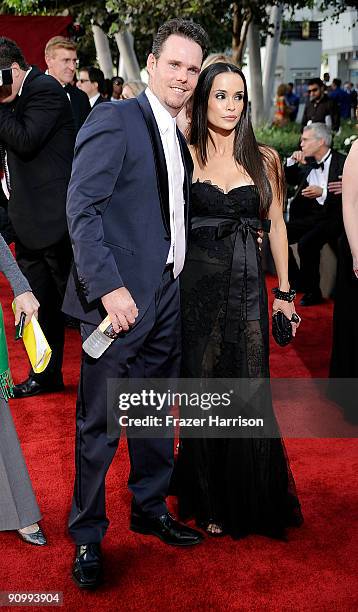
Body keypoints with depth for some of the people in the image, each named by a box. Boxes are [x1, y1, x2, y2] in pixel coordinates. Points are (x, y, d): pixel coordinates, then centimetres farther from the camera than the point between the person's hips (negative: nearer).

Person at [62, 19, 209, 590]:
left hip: (165, 300, 8)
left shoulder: (178, 138, 15)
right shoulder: (113, 120, -11)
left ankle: (151, 509, 36)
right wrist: (109, 287, -25)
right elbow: (81, 209, -18)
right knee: (98, 424, 4)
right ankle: (87, 536, 20)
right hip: (118, 299, -8)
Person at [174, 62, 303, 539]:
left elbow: (276, 226, 10)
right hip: (197, 286, -1)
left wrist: (285, 292, 8)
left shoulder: (264, 159, 6)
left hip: (247, 287, 1)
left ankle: (251, 501, 24)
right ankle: (210, 501, 24)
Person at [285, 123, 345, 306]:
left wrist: (323, 193, -28)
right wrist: (292, 161, 5)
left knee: (306, 242, -30)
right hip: (311, 216, 7)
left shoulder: (343, 162, -10)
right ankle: (296, 282, 8)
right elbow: (289, 179, 24)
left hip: (334, 217, -7)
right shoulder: (308, 162, 10)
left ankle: (313, 292, -12)